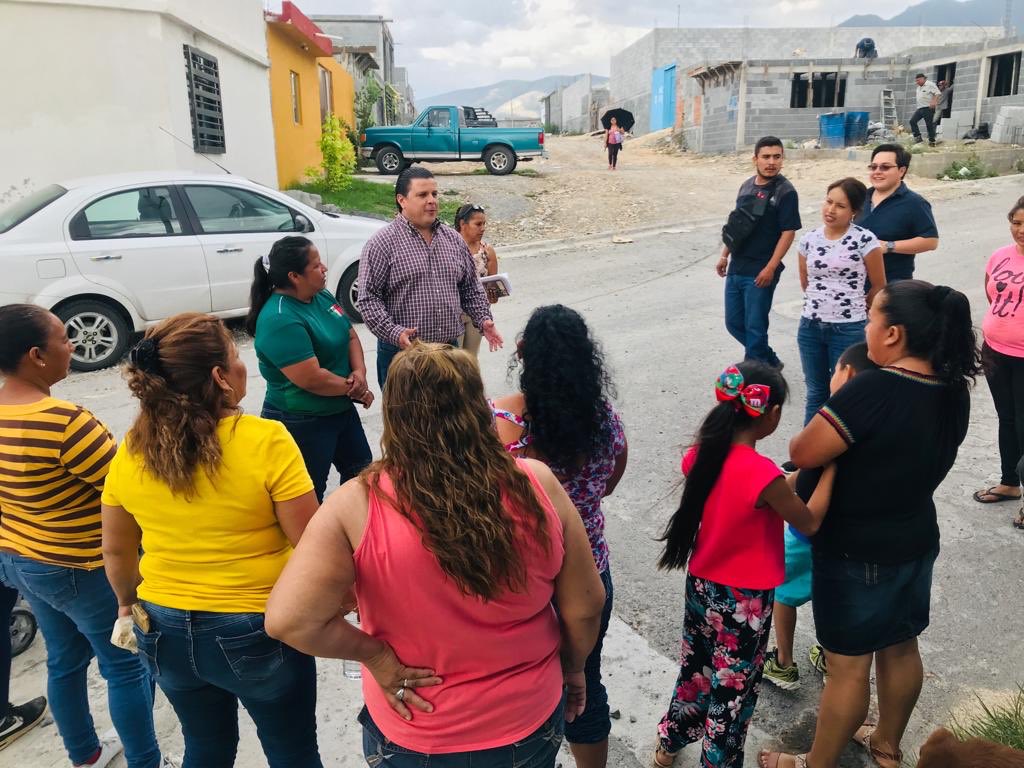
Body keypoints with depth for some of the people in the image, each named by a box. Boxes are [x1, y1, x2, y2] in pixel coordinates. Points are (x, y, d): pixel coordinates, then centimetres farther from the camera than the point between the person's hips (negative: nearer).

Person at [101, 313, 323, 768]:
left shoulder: (130, 451, -8)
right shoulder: (265, 441, -23)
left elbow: (116, 550, 5)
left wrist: (129, 603, 23)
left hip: (165, 632, 5)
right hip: (258, 631, -4)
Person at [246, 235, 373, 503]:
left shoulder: (322, 296, 1)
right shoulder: (279, 320, -26)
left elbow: (350, 335, 8)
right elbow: (311, 379, -29)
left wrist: (359, 373, -11)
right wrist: (353, 388, -13)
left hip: (341, 409, 9)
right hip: (303, 424, -9)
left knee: (361, 471, 25)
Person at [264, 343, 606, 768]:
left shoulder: (356, 506, -23)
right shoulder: (536, 486, -19)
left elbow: (288, 620, -29)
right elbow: (585, 606, -10)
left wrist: (376, 655, -13)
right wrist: (573, 668, 9)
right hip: (530, 728, 1)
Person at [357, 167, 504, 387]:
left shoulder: (454, 240, 11)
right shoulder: (381, 244, -7)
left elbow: (471, 289, 17)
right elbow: (368, 298, -11)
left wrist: (483, 319, 2)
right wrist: (394, 333, -23)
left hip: (449, 349, 5)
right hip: (402, 351, -5)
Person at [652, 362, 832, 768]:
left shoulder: (698, 455, -9)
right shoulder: (763, 473, -28)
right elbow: (809, 523, -12)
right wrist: (830, 465, -7)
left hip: (701, 586, 6)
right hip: (744, 600, -6)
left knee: (696, 669, 27)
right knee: (733, 689, 17)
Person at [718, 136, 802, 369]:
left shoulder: (785, 192, -11)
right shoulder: (747, 185, 9)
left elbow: (788, 233, -14)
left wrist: (771, 268, -18)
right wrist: (725, 256, 16)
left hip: (759, 273, -7)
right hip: (736, 269, 7)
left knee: (755, 327, 2)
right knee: (734, 323, 14)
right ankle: (770, 360, 33)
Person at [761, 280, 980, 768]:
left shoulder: (872, 391, -30)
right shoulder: (953, 391, -5)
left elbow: (801, 454, -25)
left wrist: (832, 407, -6)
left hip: (857, 555, -7)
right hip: (917, 541, 8)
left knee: (848, 667, 9)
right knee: (900, 648, 24)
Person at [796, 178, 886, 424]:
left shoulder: (865, 240, -10)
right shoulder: (808, 239, 1)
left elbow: (879, 287, 0)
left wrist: (853, 307, 12)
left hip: (848, 329, -4)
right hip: (810, 326, 4)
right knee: (816, 393, 16)